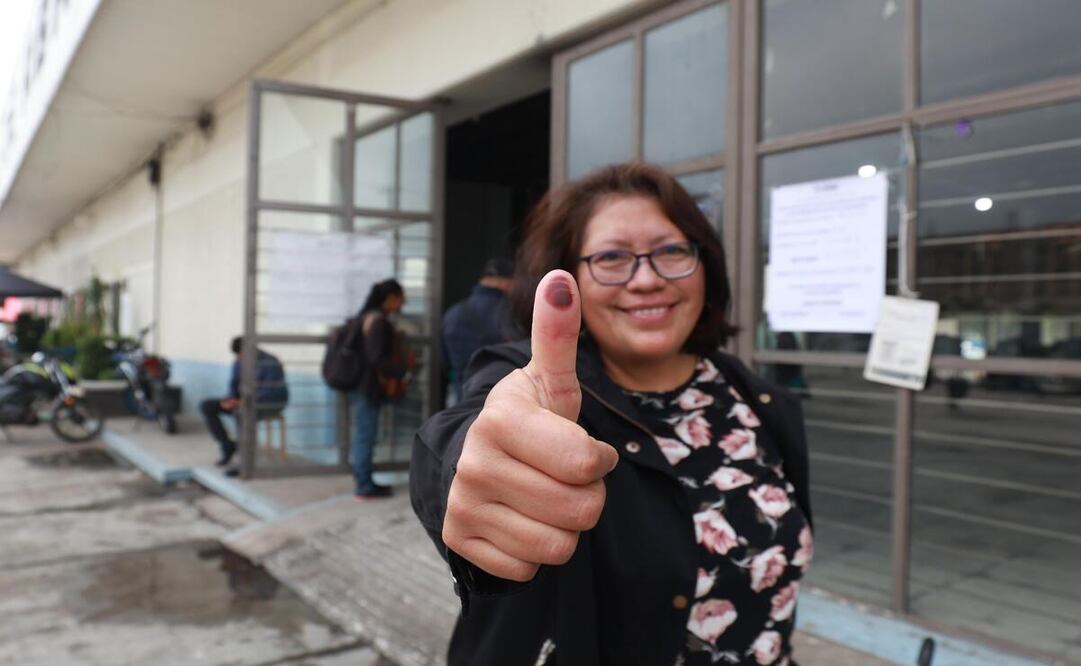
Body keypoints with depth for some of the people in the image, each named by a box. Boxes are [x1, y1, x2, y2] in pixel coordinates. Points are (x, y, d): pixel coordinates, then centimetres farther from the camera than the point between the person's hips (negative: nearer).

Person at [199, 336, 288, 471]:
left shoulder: (271, 364, -22)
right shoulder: (239, 362, 1)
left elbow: (270, 393, -25)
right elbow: (234, 386, 5)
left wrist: (243, 402, -30)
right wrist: (231, 400, -18)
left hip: (271, 404, -8)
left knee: (240, 413, -40)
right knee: (206, 406, -7)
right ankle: (228, 446, -5)